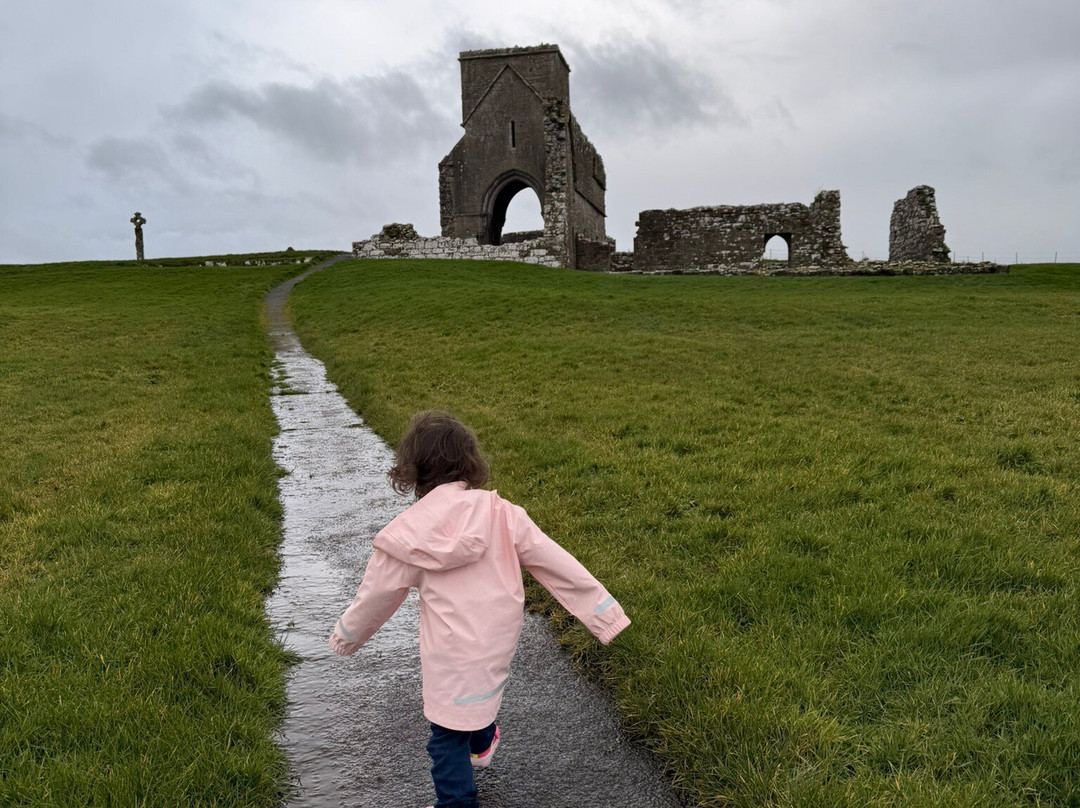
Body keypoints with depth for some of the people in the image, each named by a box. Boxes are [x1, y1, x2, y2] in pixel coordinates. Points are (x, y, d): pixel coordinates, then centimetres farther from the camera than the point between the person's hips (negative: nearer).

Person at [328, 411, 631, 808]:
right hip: (499, 641, 5)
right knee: (481, 687, 35)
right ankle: (482, 743, 61)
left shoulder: (409, 533, -16)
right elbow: (556, 562, -11)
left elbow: (376, 594, -2)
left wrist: (345, 636, 17)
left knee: (447, 737, 14)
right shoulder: (500, 514, -13)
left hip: (450, 655, -5)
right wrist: (604, 611, -2)